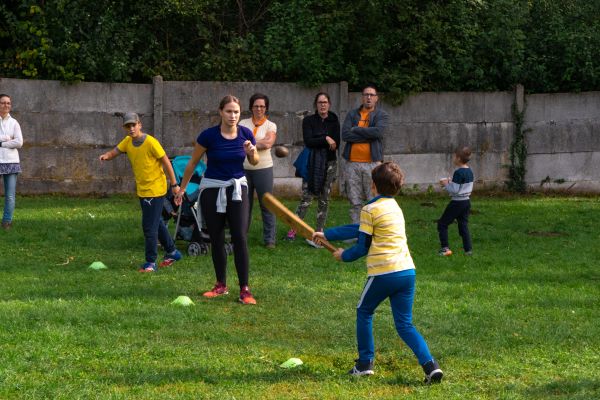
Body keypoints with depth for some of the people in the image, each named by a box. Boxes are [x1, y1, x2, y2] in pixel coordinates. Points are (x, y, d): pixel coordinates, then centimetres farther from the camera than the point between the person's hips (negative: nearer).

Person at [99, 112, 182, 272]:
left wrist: (174, 184, -12)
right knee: (156, 223, 20)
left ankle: (151, 263, 0)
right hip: (142, 190, 8)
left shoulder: (151, 142, -19)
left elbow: (166, 162, -14)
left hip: (155, 190, -8)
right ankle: (172, 252, 36)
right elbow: (115, 151, -6)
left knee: (149, 226, -8)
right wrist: (106, 156, -30)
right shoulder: (128, 141, 2)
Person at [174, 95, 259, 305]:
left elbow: (255, 162, 9)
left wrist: (251, 152, -14)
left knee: (240, 238, -9)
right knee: (216, 240, 6)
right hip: (212, 189, -1)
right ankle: (221, 285, 20)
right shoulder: (209, 135, -14)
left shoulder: (246, 134, -7)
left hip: (237, 188, 1)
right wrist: (182, 189, 6)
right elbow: (193, 162, 0)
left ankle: (245, 289, -6)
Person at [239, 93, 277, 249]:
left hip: (263, 168, -2)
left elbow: (268, 144, -12)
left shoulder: (270, 126, 3)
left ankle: (269, 239, 5)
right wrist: (260, 142, -8)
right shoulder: (243, 124, 9)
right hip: (244, 168, 2)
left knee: (267, 205, -2)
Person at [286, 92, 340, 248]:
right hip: (312, 164, -2)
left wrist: (317, 143, -8)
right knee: (306, 198, -10)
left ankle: (319, 231, 7)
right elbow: (308, 141, -10)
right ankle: (293, 229, -3)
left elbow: (336, 144, -2)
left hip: (329, 163, 2)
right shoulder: (308, 121, 3)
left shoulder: (334, 121, 7)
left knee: (324, 199, 2)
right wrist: (325, 139, -17)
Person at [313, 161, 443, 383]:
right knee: (405, 324, 7)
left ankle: (365, 363, 20)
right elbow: (359, 229, 27)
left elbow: (362, 247, -1)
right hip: (407, 271, 6)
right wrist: (327, 234, 32)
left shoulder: (370, 209, -4)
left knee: (364, 312, 18)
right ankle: (429, 364, -11)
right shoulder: (394, 207, 21)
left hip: (383, 272, -6)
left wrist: (344, 255, 19)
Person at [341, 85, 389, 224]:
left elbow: (378, 131, -15)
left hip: (372, 163, -2)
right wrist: (368, 136, -9)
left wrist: (356, 129, -6)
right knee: (355, 202, 5)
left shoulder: (381, 115, 5)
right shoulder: (352, 114, 12)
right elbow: (345, 134, -4)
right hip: (352, 163, 2)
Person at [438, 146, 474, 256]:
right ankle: (468, 249, 10)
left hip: (457, 202, -8)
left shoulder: (458, 173, -20)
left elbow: (454, 190, -21)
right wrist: (451, 183, 14)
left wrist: (446, 184, -6)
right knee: (463, 225, 14)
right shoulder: (470, 172, 7)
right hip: (467, 201, 8)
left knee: (442, 223, 3)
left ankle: (445, 248, -2)